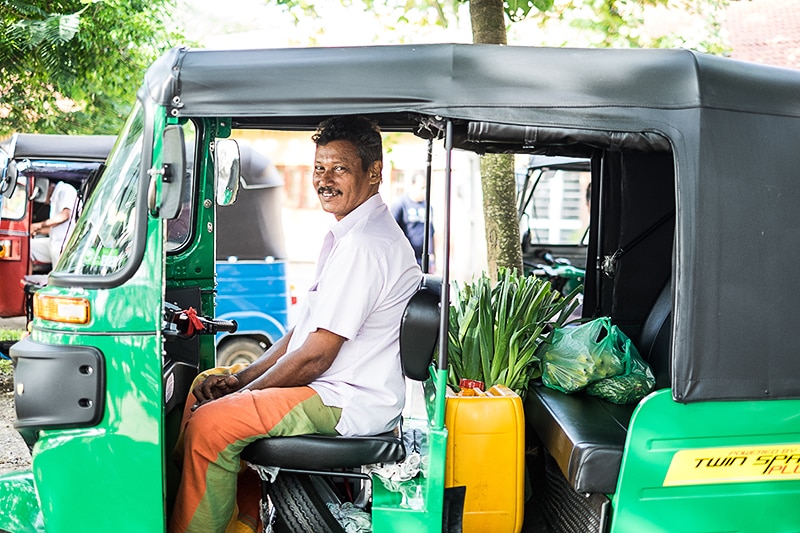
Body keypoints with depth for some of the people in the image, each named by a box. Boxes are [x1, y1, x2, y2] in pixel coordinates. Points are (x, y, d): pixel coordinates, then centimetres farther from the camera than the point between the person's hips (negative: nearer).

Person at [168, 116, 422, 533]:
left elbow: (316, 355, -21)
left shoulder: (366, 245, -20)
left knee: (209, 424, -21)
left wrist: (244, 393, -9)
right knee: (206, 385, 16)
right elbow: (305, 329, 15)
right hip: (334, 390, 11)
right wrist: (241, 378, 5)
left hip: (349, 405, -11)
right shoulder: (346, 235, 13)